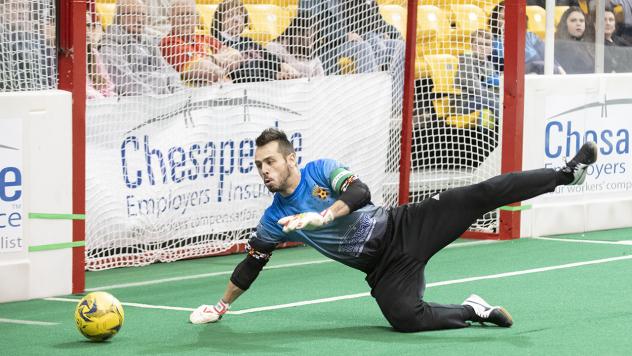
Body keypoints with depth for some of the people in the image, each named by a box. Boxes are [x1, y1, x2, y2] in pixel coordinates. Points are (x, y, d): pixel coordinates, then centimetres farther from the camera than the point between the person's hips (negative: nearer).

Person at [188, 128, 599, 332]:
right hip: (384, 267, 3)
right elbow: (250, 265, 15)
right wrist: (221, 306, 19)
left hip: (403, 228, -2)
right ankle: (472, 310, -7)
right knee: (405, 318, -29)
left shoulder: (322, 170, -7)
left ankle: (565, 173, -10)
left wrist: (321, 216, -36)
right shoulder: (273, 221, 4)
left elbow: (359, 192, -23)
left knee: (480, 195, -17)